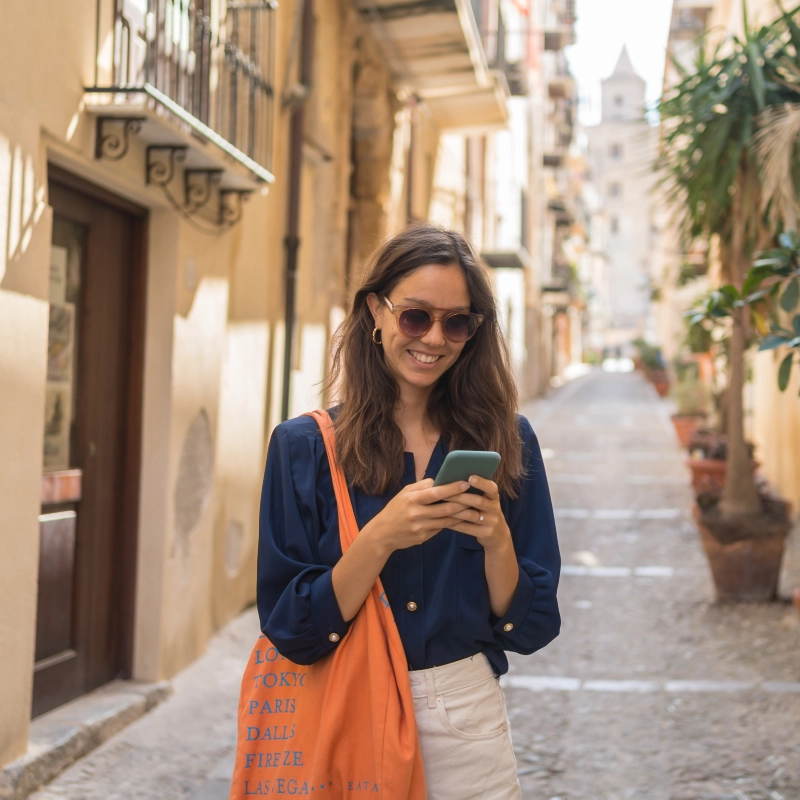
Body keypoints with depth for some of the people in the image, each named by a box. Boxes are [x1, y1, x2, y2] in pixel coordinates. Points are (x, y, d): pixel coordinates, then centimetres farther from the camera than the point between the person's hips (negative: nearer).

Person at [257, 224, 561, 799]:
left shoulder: (508, 443, -1)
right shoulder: (305, 447, -7)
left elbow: (531, 628, -1)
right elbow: (290, 630, -11)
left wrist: (497, 540, -18)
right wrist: (380, 537, -24)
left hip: (467, 727, 2)